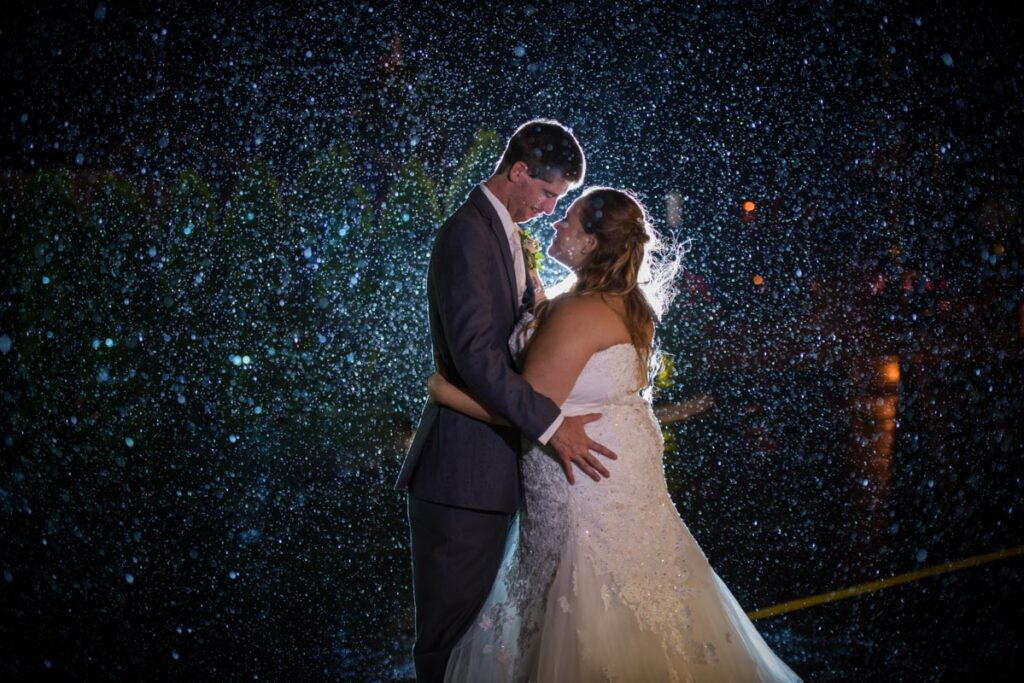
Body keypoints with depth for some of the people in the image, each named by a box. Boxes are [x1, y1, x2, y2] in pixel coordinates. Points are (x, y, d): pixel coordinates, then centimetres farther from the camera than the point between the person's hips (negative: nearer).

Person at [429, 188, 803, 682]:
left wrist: (447, 394, -11)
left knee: (593, 621, 2)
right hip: (618, 468, 10)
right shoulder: (624, 304, 8)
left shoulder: (578, 312, -22)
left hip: (588, 478, -10)